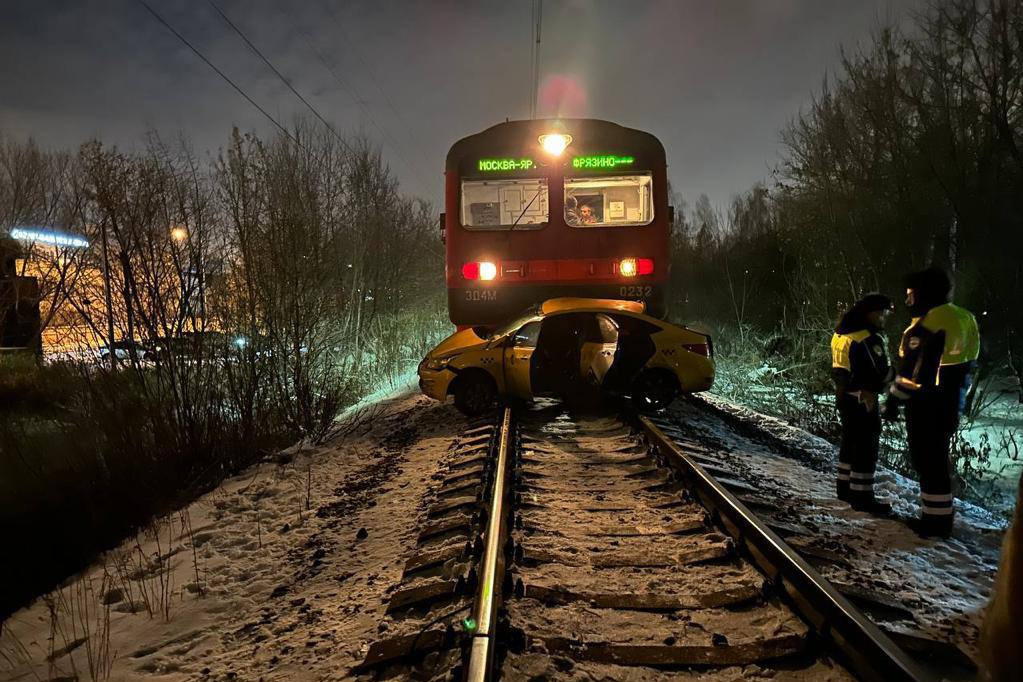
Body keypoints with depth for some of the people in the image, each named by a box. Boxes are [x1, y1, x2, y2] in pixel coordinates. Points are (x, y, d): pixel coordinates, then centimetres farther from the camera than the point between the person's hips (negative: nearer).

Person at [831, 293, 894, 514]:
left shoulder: (840, 334, 9)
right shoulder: (870, 339, -18)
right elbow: (882, 372, -17)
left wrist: (843, 388, 16)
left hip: (843, 397, 9)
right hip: (864, 400, -9)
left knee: (850, 442, 17)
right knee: (867, 446, -4)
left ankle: (845, 487, 25)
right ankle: (862, 496, -1)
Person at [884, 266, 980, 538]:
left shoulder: (928, 322, -17)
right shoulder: (963, 317, 11)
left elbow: (911, 367, -19)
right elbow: (966, 365, 17)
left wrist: (894, 399, -13)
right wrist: (956, 397, 23)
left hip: (927, 404, -9)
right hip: (952, 402, 9)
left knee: (927, 460, -2)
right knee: (938, 458, 17)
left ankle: (935, 519, 3)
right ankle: (941, 514, 25)